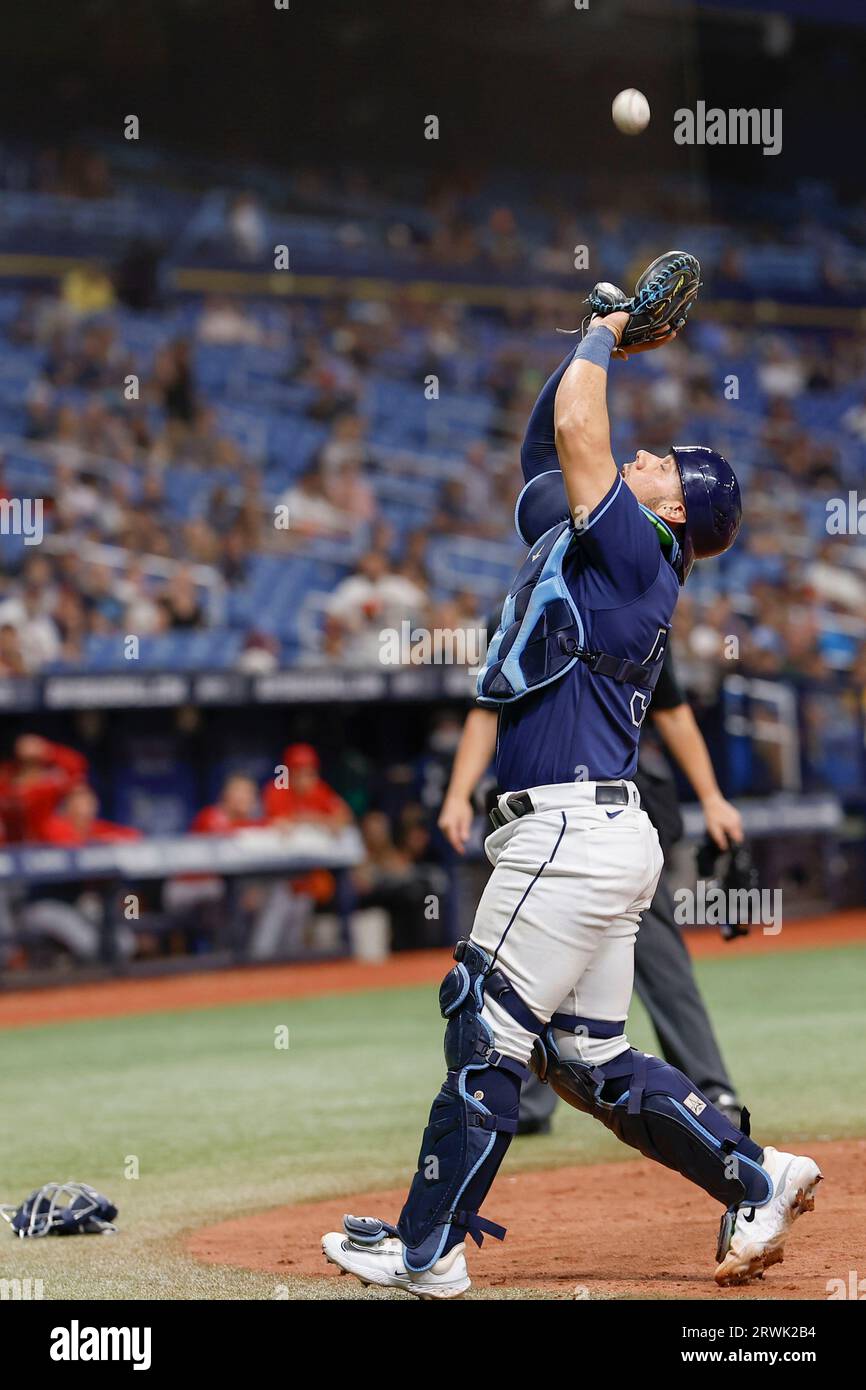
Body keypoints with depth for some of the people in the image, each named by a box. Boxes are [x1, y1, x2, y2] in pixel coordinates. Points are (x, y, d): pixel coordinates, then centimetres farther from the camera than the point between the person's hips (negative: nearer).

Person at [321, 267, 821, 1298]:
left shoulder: (635, 548, -8)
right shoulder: (579, 540, 18)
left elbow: (576, 429, -14)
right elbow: (553, 434, 26)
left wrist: (605, 334, 2)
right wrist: (606, 334, 20)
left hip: (573, 832, -10)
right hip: (586, 836, 10)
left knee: (487, 1035, -6)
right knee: (589, 1057, 12)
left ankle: (427, 1251, -1)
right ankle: (757, 1181, 17)